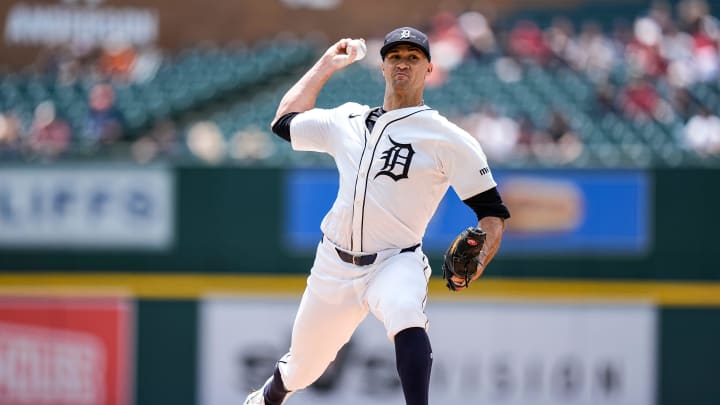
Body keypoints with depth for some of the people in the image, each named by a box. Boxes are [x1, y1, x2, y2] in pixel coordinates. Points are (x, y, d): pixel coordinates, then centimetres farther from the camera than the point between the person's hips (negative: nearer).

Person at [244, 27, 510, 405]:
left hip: (395, 262, -4)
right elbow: (285, 121, 24)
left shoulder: (449, 139, -6)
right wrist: (326, 65, 25)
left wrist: (477, 263, -26)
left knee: (406, 317, -39)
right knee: (301, 368, 17)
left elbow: (492, 211, -8)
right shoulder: (348, 121, 9)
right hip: (334, 263, 4)